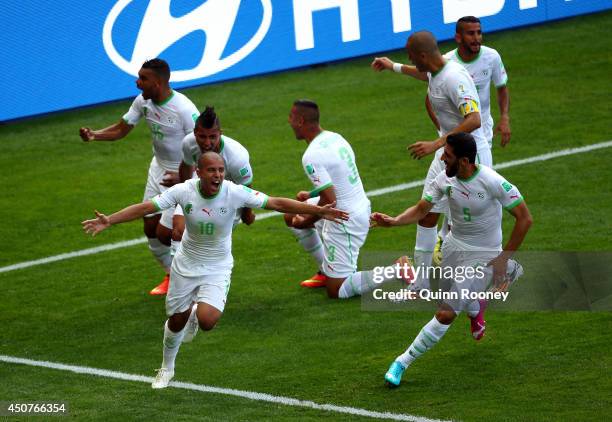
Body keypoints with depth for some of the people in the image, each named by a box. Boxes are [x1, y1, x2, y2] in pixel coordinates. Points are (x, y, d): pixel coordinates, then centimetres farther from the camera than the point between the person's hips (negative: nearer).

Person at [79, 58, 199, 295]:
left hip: (184, 173, -7)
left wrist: (182, 176, -34)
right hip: (159, 168, 7)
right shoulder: (142, 102, -7)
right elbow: (121, 129, 2)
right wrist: (94, 135, -16)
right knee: (151, 228, 7)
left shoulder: (184, 109, -28)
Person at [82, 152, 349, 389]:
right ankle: (167, 369, 42)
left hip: (217, 269, -1)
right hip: (186, 264, 1)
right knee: (176, 321, 12)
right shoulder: (183, 191, -20)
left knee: (207, 322, -22)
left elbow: (277, 203, -19)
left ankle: (196, 314, 19)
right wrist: (108, 221, -30)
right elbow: (145, 208, -19)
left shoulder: (235, 193, -22)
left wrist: (318, 211, -23)